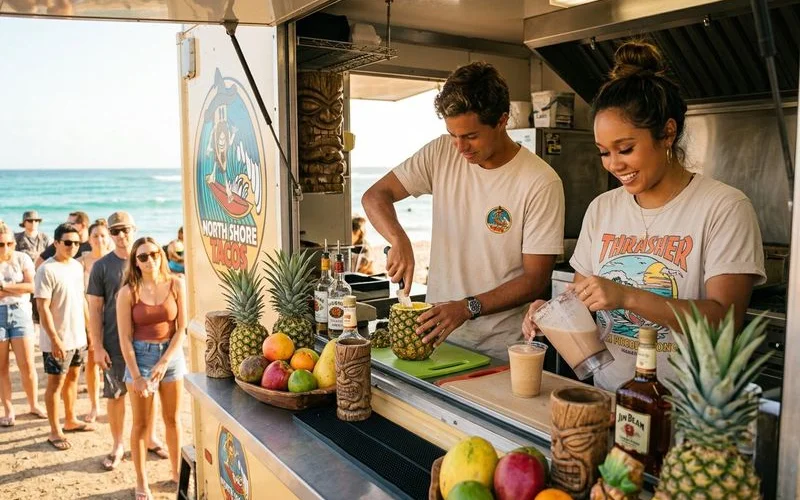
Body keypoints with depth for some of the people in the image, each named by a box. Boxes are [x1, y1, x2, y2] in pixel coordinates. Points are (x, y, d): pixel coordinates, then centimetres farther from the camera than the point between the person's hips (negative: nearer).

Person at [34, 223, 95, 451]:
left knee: (72, 377, 18)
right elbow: (43, 308, -19)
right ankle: (55, 432, 14)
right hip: (58, 339, -7)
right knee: (56, 383, 3)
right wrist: (55, 339, -21)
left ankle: (70, 420, 33)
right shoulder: (47, 270, -17)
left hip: (78, 336, 7)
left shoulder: (77, 266, 6)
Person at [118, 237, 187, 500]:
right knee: (141, 423, 7)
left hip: (172, 353, 2)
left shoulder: (175, 284, -5)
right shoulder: (128, 292, -10)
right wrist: (136, 376, -13)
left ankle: (177, 473, 29)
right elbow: (125, 338, -10)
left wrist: (164, 362, -12)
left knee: (173, 419, 13)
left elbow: (181, 328, -4)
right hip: (140, 355, -2)